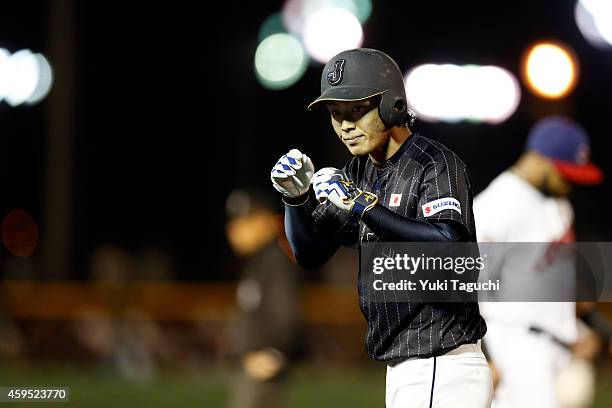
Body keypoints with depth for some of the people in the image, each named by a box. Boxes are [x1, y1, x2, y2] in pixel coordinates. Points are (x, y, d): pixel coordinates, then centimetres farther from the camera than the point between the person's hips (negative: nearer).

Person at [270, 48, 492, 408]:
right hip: (402, 367, 9)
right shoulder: (358, 174, 13)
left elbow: (448, 248, -28)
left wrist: (362, 204, -27)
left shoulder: (436, 164, -11)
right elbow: (310, 254, 16)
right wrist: (296, 198, -2)